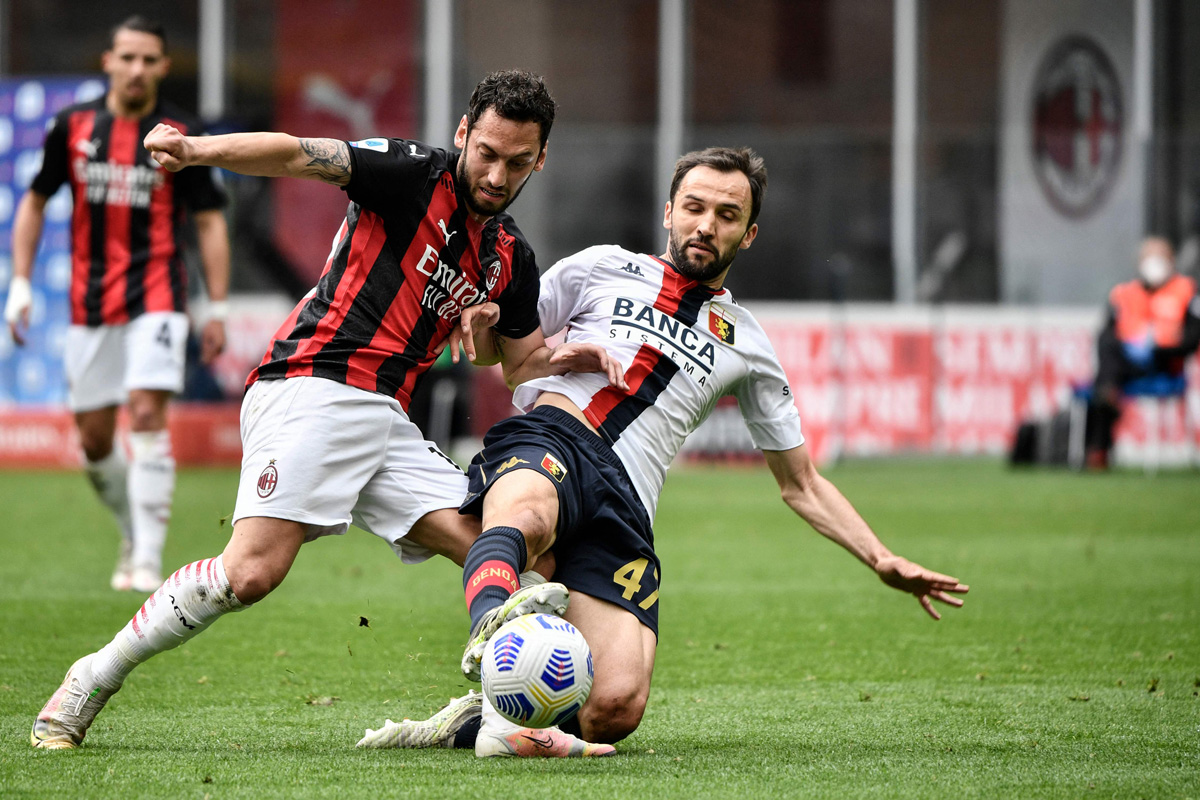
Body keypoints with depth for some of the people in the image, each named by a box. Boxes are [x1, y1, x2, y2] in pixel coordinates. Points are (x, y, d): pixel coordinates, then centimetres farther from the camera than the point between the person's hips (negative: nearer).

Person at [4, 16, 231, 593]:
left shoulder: (180, 136, -2)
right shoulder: (72, 127, 4)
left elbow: (209, 221, 2)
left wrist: (218, 308, -2)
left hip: (156, 300, -3)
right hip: (89, 303, 3)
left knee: (147, 415, -18)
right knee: (94, 439, 5)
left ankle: (148, 560, -15)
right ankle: (134, 536, 29)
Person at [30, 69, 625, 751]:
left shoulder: (511, 257, 18)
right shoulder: (414, 174, -3)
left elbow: (521, 362, 32)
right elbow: (297, 156, -17)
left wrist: (567, 358, 9)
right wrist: (198, 149, -34)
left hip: (387, 423, 8)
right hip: (314, 384, -8)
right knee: (252, 573, -21)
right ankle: (93, 681, -8)